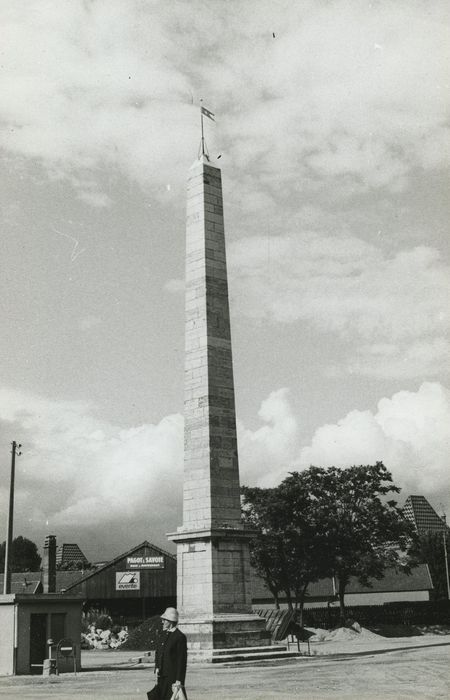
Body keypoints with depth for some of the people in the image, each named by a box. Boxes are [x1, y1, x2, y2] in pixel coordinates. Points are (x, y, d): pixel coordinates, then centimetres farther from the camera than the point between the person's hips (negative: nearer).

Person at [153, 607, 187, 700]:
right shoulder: (163, 634, 11)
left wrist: (179, 680, -16)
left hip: (173, 675, -7)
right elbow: (158, 652, 20)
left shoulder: (180, 637, -13)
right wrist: (157, 667, 7)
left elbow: (182, 660, -14)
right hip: (162, 675, 7)